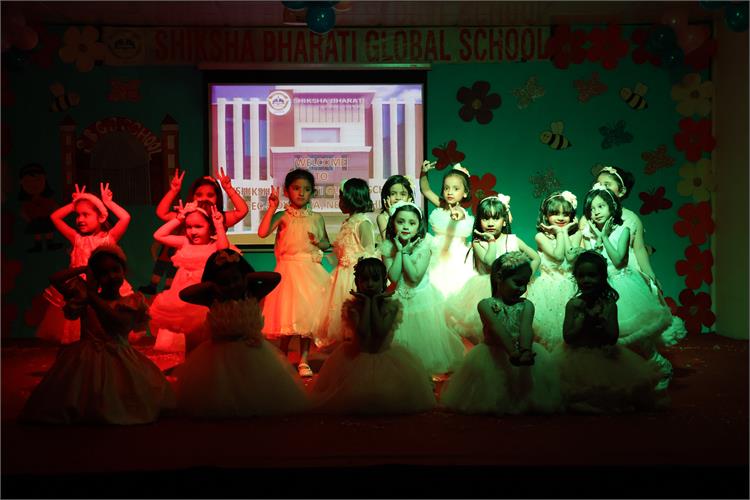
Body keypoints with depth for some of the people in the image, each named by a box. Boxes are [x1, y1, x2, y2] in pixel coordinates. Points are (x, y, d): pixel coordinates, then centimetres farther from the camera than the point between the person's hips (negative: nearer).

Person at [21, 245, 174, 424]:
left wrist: (92, 295, -11)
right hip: (87, 359, 0)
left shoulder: (132, 301, 5)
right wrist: (84, 268, 6)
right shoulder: (85, 298, 7)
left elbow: (119, 324, -15)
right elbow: (55, 280, -1)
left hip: (120, 361, 0)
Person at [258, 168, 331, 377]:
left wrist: (319, 242, -6)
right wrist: (272, 207, -17)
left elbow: (326, 243, 16)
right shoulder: (283, 216, -2)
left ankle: (303, 360, 14)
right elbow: (262, 232, -17)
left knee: (309, 312, 3)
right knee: (288, 313, -2)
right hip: (289, 269, -2)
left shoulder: (316, 218, 7)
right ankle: (283, 358, 16)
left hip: (311, 270, 3)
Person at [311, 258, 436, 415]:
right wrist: (367, 302, -19)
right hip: (358, 358, 0)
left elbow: (381, 332, -23)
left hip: (385, 356, 0)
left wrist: (374, 302, -18)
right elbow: (363, 333, -26)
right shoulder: (351, 306, -8)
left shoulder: (391, 305, -7)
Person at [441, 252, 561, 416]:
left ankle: (524, 404, -3)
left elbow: (526, 328, -16)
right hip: (493, 358, -3)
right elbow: (497, 328, -23)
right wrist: (513, 352, -42)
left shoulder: (526, 305, 5)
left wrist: (525, 351, -40)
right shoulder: (485, 304, -4)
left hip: (522, 351, 3)